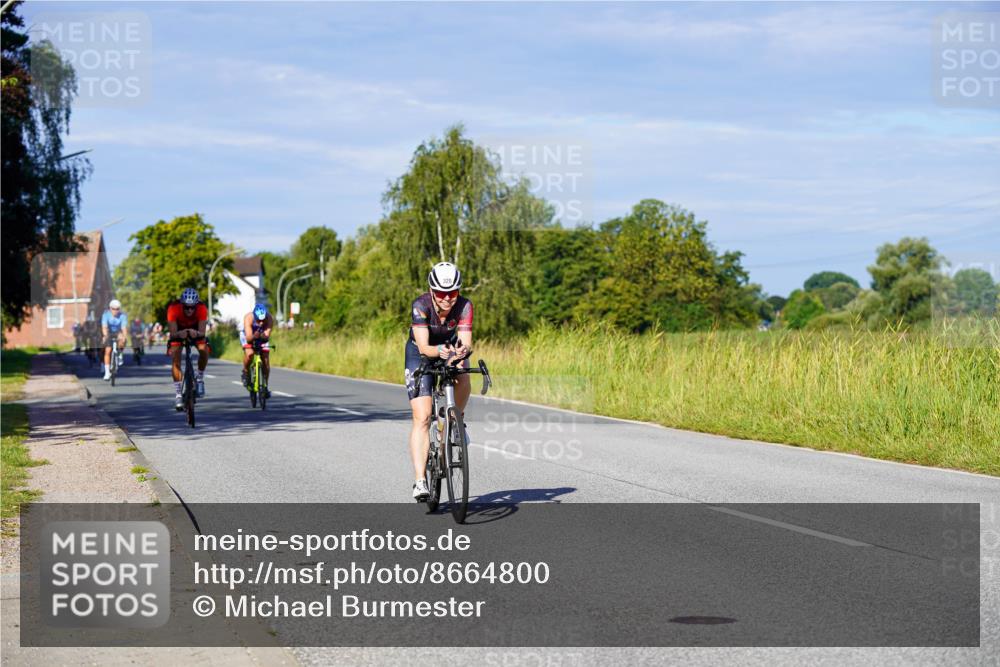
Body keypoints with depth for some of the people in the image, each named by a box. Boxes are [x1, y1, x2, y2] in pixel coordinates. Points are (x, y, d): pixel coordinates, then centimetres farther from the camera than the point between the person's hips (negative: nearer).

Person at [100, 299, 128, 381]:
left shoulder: (122, 316, -21)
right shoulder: (106, 315, -20)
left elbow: (123, 328, -30)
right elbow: (104, 327, -31)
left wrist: (123, 337, -49)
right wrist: (105, 335, -50)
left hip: (118, 333, -1)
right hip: (109, 333, 1)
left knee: (121, 339, -36)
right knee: (107, 351, -11)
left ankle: (120, 354, -8)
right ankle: (107, 372, -3)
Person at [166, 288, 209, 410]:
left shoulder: (202, 309, -33)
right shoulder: (173, 308, -34)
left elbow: (202, 332, -35)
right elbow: (173, 333, -34)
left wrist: (197, 333, -57)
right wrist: (179, 334, -56)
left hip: (195, 330, 1)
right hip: (178, 330, 0)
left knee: (204, 350, -25)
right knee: (176, 357, -18)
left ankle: (200, 378, 0)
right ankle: (178, 394, -12)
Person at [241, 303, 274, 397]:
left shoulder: (270, 319, -35)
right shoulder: (248, 318, -39)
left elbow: (267, 336, -41)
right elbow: (248, 338, -45)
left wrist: (264, 336, -63)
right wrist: (254, 336, -66)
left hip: (262, 337, 2)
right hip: (248, 335, -2)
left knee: (266, 361, -7)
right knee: (249, 353, -32)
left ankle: (265, 387, 11)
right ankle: (246, 372, -3)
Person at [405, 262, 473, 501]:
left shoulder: (464, 306, -26)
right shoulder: (421, 305, -30)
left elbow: (466, 342, -35)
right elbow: (423, 347, -38)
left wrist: (461, 351, -58)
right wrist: (439, 351, -59)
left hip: (450, 348, 3)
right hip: (421, 354, -2)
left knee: (463, 380, -32)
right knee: (422, 418, -14)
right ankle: (420, 481, -17)